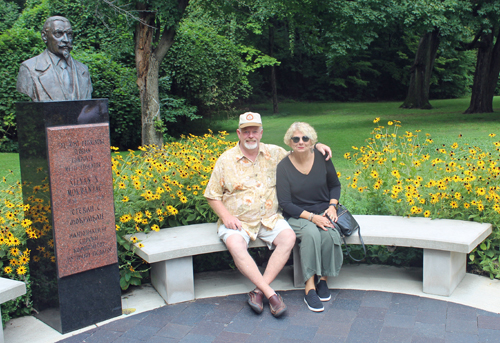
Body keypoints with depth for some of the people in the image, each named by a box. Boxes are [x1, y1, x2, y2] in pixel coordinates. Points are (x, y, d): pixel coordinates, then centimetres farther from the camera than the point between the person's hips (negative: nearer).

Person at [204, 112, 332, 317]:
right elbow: (212, 196, 3)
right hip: (238, 221, -2)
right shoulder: (226, 160, 0)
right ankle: (270, 293, -30)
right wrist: (226, 216, -13)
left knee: (288, 237, -26)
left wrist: (316, 146, 6)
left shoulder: (274, 153, 7)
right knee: (235, 245, -34)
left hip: (269, 219, 2)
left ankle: (259, 291, -24)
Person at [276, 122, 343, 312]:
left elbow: (335, 185, 14)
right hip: (297, 216, -2)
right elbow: (285, 203, -10)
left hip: (323, 212, 2)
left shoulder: (322, 158, -1)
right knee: (311, 233, -35)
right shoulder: (284, 167, -8)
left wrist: (332, 206, -5)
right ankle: (309, 288, -30)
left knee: (329, 234, -31)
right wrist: (311, 217, -21)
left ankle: (323, 279, -9)